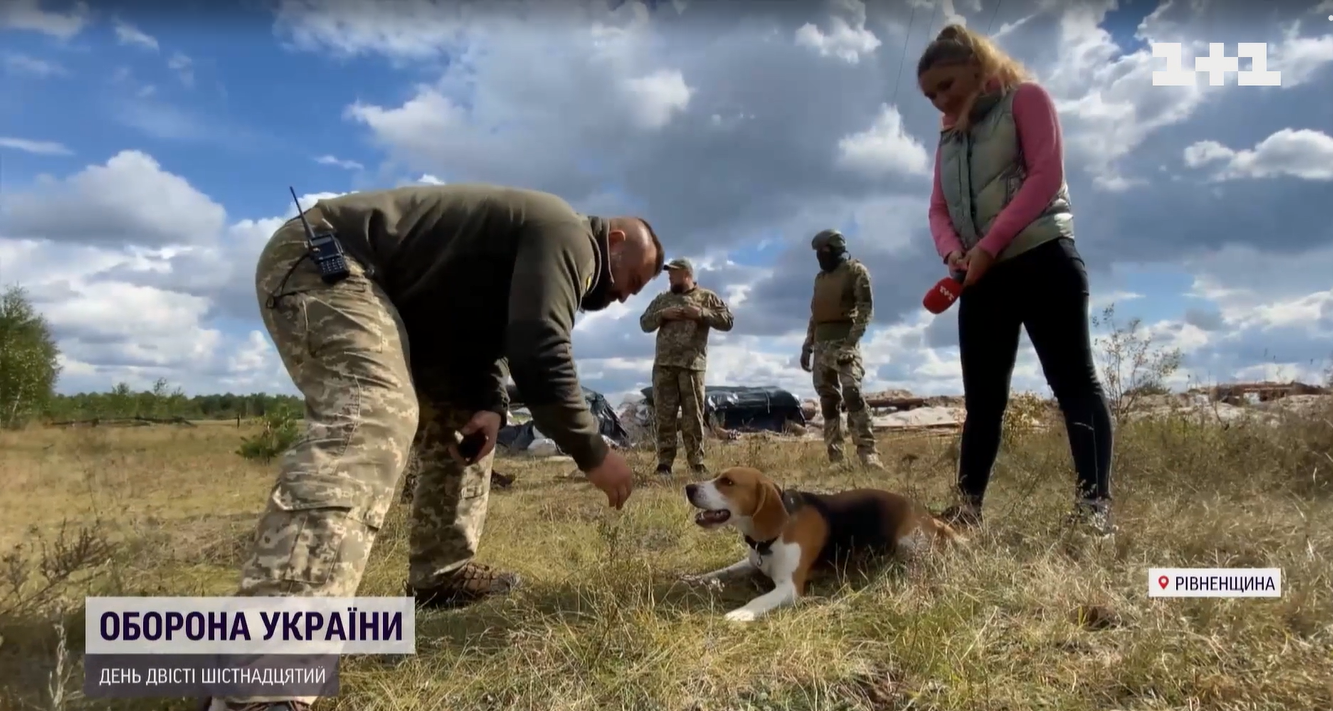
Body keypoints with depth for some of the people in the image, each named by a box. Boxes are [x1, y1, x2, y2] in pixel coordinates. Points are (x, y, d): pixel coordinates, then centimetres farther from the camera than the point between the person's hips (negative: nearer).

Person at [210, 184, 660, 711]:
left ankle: (442, 575, 20)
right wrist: (593, 455, -13)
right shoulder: (567, 235, -13)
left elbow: (487, 341, 18)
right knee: (371, 422, -32)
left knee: (457, 423, 15)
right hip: (323, 261, -12)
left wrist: (487, 407, -3)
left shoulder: (549, 248, 20)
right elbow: (540, 358, -24)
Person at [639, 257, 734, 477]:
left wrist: (702, 313, -11)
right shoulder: (662, 299, 18)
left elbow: (727, 321, 1)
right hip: (663, 365, 3)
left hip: (692, 364, -3)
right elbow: (644, 323, 15)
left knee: (693, 416, 0)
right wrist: (662, 315, -3)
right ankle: (664, 463, 3)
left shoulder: (707, 297, 8)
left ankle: (697, 464, 5)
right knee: (663, 415, 0)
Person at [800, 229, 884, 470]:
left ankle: (868, 452, -24)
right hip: (821, 344, 7)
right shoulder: (820, 278, 23)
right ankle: (835, 457, 2)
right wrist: (807, 346, 17)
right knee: (828, 398, 2)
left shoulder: (856, 270, 3)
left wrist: (853, 337, -19)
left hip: (844, 341, -7)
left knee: (851, 392, -22)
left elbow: (866, 306, -7)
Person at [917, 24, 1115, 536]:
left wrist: (989, 246, -17)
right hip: (981, 278, 6)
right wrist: (953, 251, -9)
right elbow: (939, 209, 15)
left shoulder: (1025, 98, 5)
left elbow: (1045, 176, -9)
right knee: (982, 396, 4)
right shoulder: (948, 138, 22)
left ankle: (1094, 504, -9)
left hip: (1042, 260, -6)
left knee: (1072, 379, -7)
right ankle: (967, 507, 7)